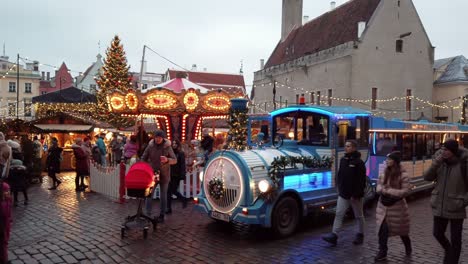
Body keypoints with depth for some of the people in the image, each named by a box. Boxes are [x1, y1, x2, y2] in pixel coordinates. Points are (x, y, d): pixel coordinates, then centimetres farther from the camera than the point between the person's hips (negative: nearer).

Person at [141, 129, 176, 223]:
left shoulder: (167, 147, -7)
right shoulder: (150, 146, -2)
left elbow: (175, 160, -8)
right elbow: (143, 159, 6)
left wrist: (167, 160, -28)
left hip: (164, 175, -1)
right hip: (152, 174, 1)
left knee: (163, 195, 8)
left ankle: (162, 215, 18)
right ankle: (148, 214, 6)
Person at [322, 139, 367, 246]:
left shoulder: (359, 162, -14)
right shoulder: (343, 160, 7)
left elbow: (361, 180, -17)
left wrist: (356, 194, -20)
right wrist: (339, 187, 11)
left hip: (355, 195, -6)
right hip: (343, 194, 6)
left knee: (359, 216, 12)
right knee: (339, 214, 1)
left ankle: (360, 235, 27)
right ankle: (334, 235, 0)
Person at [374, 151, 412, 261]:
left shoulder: (403, 175, -15)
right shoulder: (384, 172, 4)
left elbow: (405, 191, -18)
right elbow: (379, 184, 10)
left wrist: (389, 191, -22)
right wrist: (382, 189, -12)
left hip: (397, 206, -4)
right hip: (383, 205, 4)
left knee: (401, 230, 16)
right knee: (382, 229, -1)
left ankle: (408, 248, 43)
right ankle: (382, 252, 9)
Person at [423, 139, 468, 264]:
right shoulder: (440, 162, -1)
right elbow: (427, 177, -9)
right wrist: (436, 163, -19)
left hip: (455, 208, -4)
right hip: (439, 206, 4)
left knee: (455, 240, 7)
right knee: (437, 233, 17)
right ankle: (449, 251, 45)